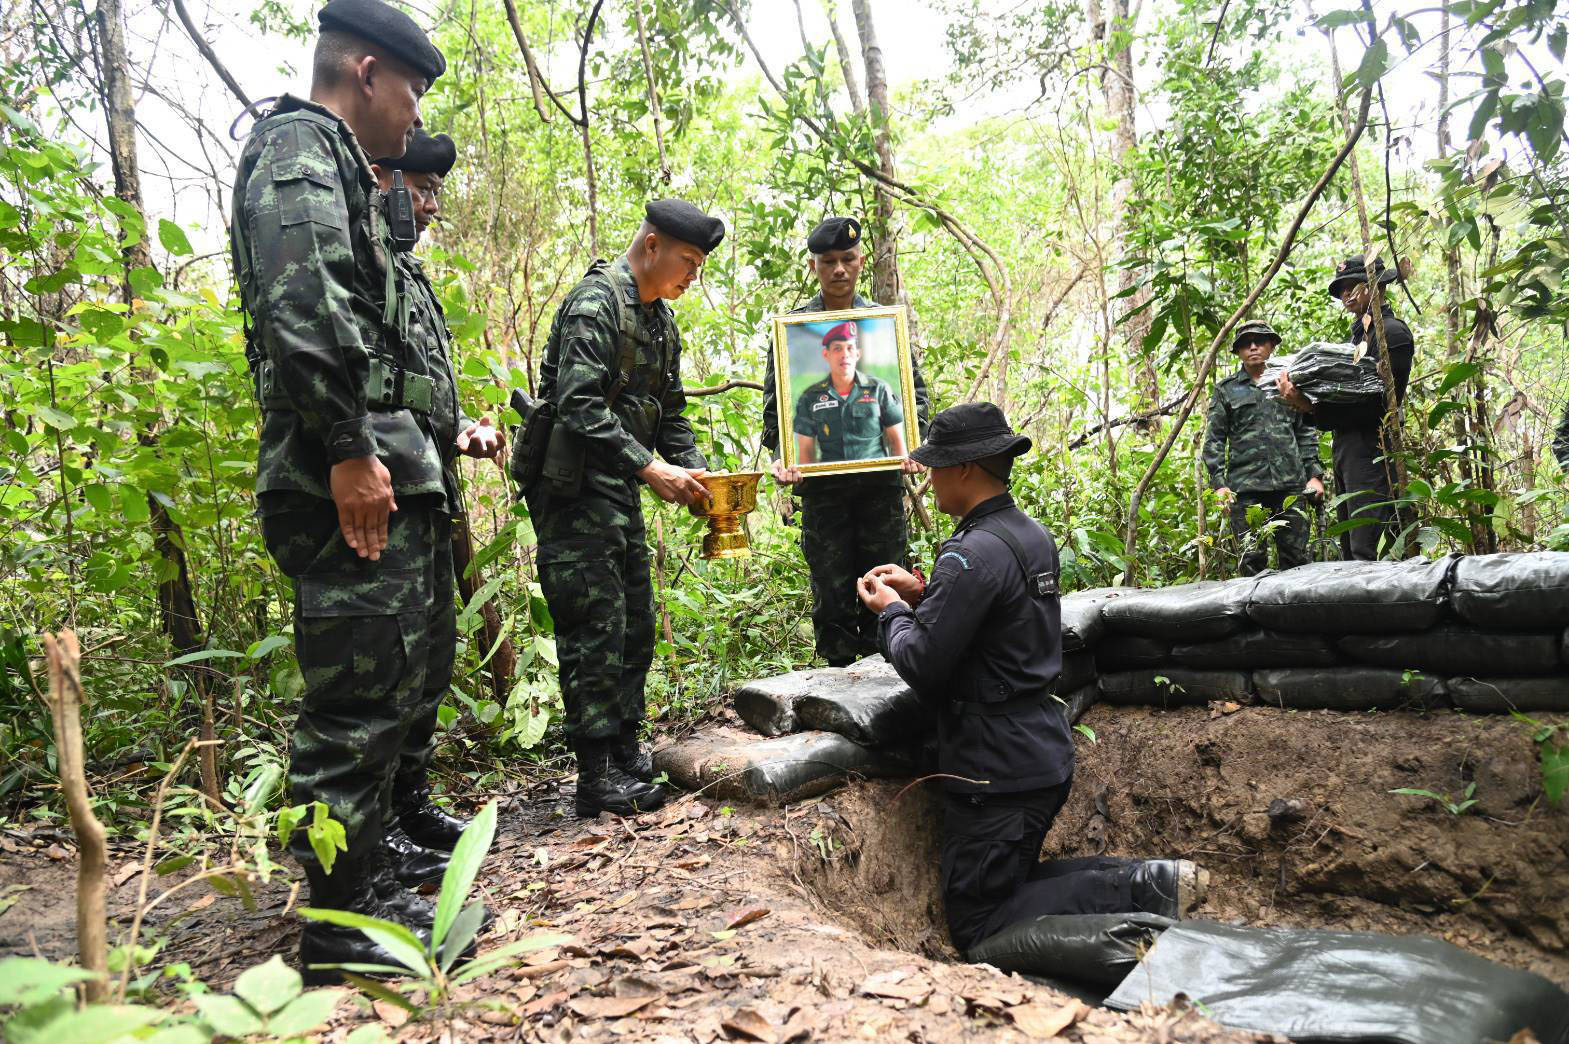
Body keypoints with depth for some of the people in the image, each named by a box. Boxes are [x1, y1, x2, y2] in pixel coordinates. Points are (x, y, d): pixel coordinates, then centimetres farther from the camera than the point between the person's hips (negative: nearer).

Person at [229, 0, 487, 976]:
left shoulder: (339, 169, 28)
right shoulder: (299, 145, -4)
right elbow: (301, 304, -21)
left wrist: (441, 438, 25)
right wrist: (348, 450, -25)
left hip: (386, 479, 11)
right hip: (354, 483, -11)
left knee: (383, 697, 16)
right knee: (357, 704, -6)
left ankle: (365, 887, 28)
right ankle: (338, 925, 5)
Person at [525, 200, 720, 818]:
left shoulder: (660, 321, 15)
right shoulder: (596, 302, -14)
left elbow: (670, 412, 20)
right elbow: (580, 407, -23)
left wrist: (697, 471, 4)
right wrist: (650, 470, -24)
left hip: (621, 490, 10)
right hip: (575, 488, -10)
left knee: (635, 624, 12)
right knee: (595, 629, -8)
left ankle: (626, 756, 23)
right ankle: (596, 780, 0)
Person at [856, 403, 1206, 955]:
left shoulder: (972, 553, -22)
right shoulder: (1033, 535, 8)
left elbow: (921, 665, -22)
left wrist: (892, 611, -3)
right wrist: (921, 594, 10)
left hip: (997, 770, -9)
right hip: (1045, 751, 9)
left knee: (974, 921, 3)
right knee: (1011, 883, 24)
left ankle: (1136, 890, -5)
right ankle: (1145, 880, 9)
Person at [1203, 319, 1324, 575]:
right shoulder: (1226, 390, 10)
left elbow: (1306, 433, 18)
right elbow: (1214, 440, 5)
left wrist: (1314, 473, 7)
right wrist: (1218, 483, -5)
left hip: (1290, 484, 2)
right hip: (1246, 487, -2)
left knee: (1295, 555, 2)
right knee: (1252, 557, -5)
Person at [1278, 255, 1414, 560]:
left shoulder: (1393, 332, -6)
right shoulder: (1359, 333, 21)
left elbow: (1377, 405, -16)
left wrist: (1310, 406, -23)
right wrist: (1302, 400, 0)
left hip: (1370, 453, -10)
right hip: (1345, 450, 10)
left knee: (1366, 551, -14)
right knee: (1350, 550, 11)